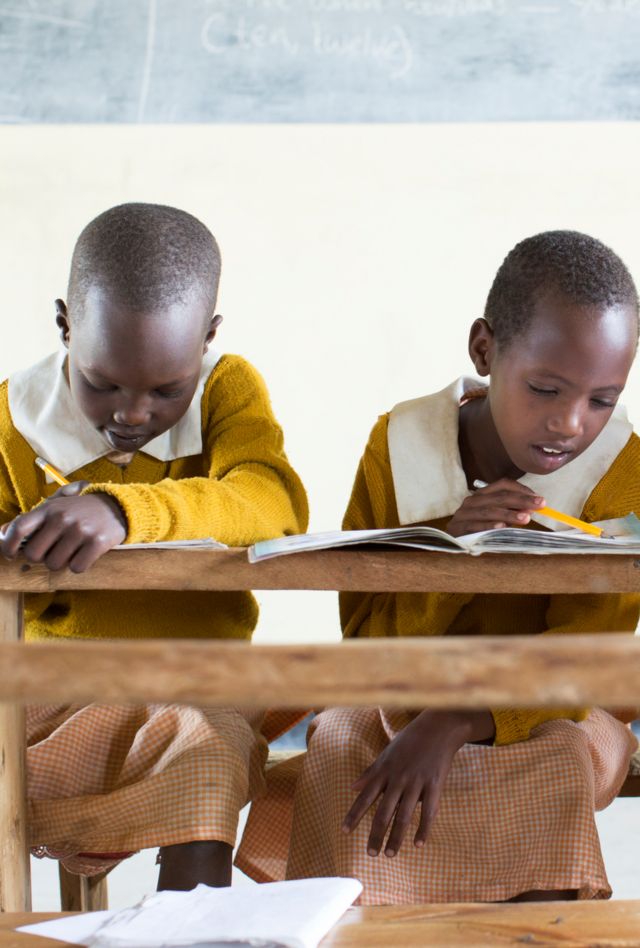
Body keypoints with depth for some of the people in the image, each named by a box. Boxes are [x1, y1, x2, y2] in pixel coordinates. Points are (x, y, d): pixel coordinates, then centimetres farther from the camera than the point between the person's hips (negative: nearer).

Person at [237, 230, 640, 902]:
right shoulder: (399, 446, -6)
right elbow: (362, 637, -5)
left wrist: (453, 722, -35)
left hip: (535, 717, -1)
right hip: (403, 703, 1)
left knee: (563, 763, -33)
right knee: (337, 750, -29)